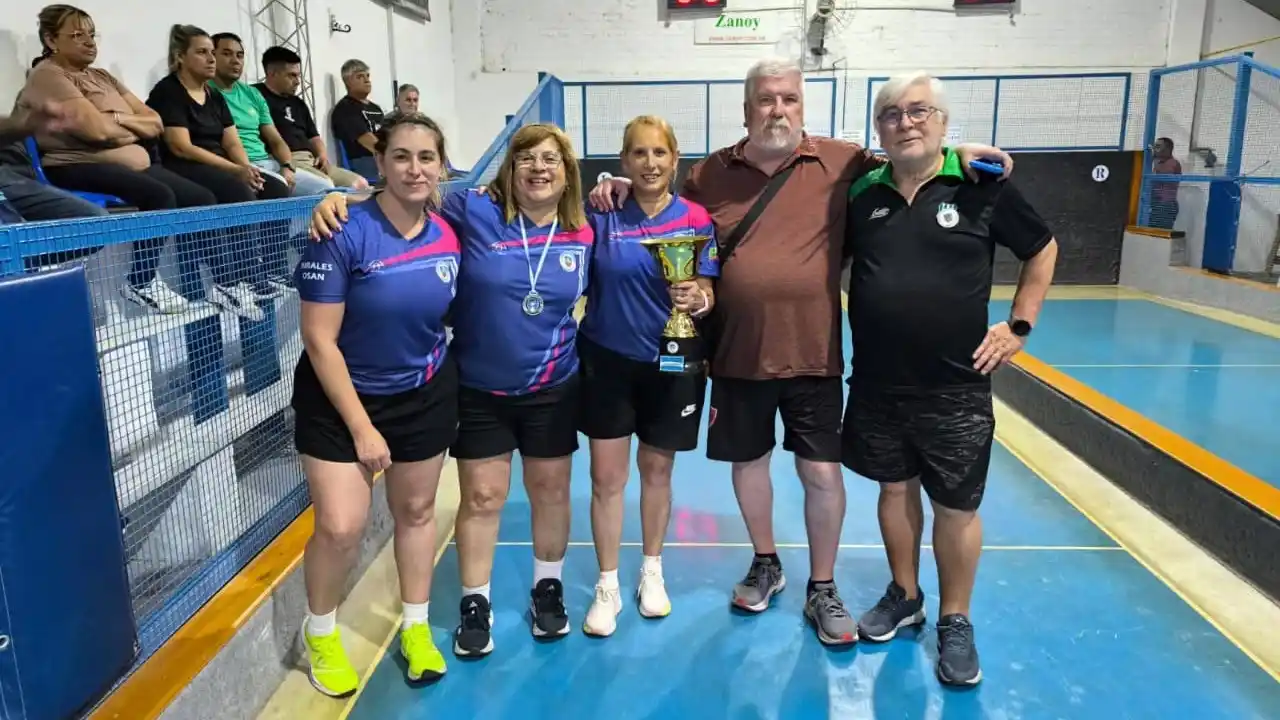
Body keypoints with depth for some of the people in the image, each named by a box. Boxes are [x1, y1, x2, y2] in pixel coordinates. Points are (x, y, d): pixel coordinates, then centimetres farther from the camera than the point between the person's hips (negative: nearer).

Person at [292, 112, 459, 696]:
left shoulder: (449, 237, -7)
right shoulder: (344, 234, -22)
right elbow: (319, 340, -20)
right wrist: (361, 426, -18)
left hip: (425, 395, 4)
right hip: (339, 396, -4)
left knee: (416, 511, 14)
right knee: (341, 527, -7)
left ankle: (416, 629, 35)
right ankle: (320, 633, 23)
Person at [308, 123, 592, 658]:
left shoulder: (582, 235, -4)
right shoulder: (474, 212, -12)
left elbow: (592, 296, 14)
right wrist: (339, 198, -23)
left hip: (553, 390, 2)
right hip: (478, 390, -2)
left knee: (550, 491, 15)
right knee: (481, 497, 8)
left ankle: (548, 588, 37)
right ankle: (475, 603, 27)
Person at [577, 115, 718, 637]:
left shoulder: (696, 219, -4)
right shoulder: (603, 214, -5)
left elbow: (708, 295, -4)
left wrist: (698, 299, -25)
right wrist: (593, 204, -14)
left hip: (671, 363, 1)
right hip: (607, 360, 0)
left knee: (657, 470, 15)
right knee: (607, 477, 3)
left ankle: (652, 572, 36)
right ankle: (607, 587, 21)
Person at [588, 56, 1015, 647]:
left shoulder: (841, 163, -2)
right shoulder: (710, 174, 2)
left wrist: (954, 152, -7)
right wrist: (622, 189, 1)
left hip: (812, 354, -1)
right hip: (737, 354, 2)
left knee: (822, 471, 4)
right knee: (749, 461, 15)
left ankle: (822, 590, 25)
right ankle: (765, 564, 39)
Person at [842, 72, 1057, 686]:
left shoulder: (983, 186, -6)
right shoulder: (862, 193, 1)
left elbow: (1043, 250, 6)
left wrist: (1019, 327, 1)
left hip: (955, 386, -2)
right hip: (877, 383, 3)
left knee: (956, 505, 8)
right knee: (895, 488, 17)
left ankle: (955, 622, 28)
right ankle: (904, 596, 37)